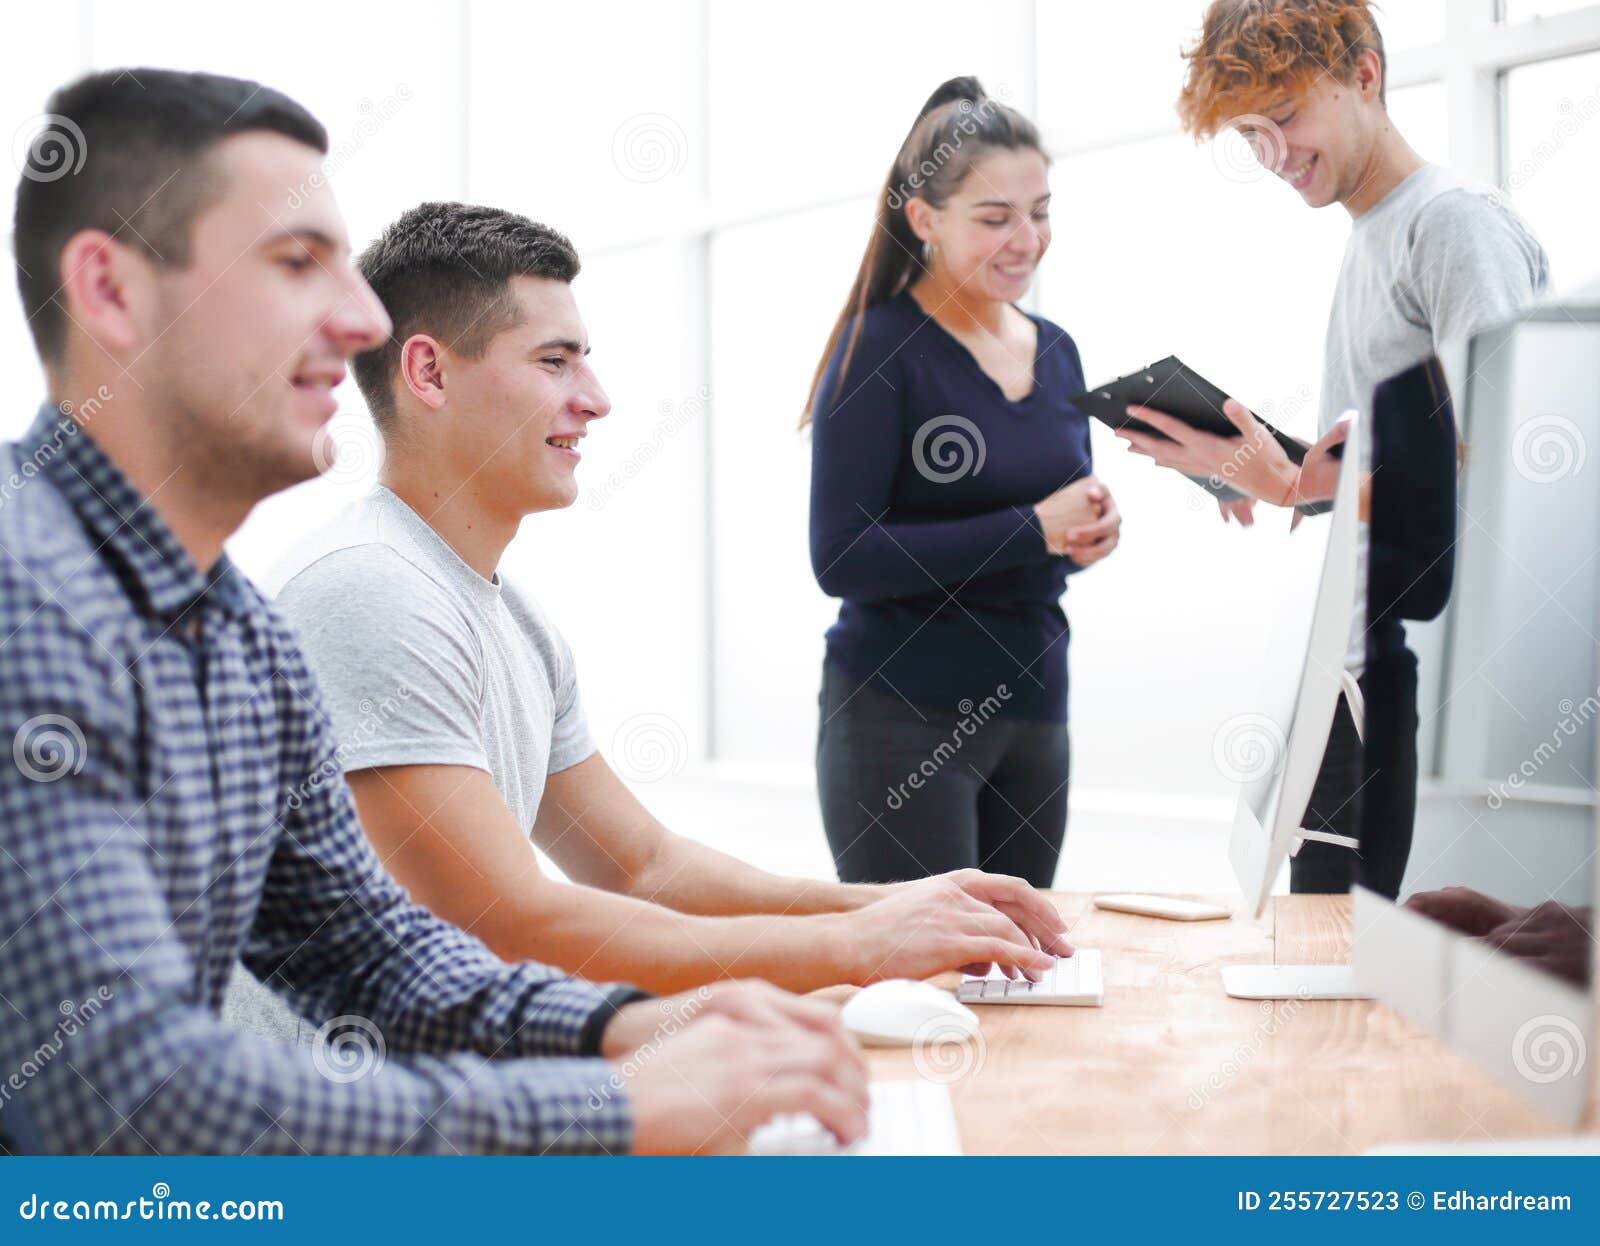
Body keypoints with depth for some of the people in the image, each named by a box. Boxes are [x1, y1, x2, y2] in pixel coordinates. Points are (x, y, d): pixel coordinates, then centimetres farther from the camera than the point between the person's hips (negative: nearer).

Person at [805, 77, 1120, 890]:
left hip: (1034, 705, 7)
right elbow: (842, 557, -16)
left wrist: (1091, 533, -4)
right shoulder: (880, 348, -8)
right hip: (903, 716, -7)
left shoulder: (1055, 352, 11)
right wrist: (1033, 530, -17)